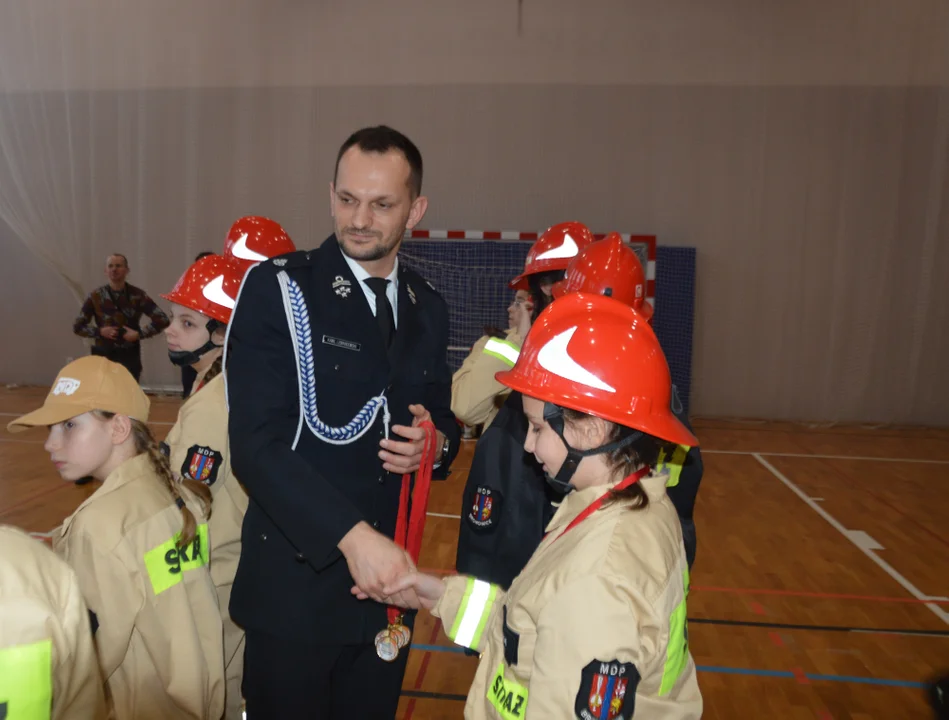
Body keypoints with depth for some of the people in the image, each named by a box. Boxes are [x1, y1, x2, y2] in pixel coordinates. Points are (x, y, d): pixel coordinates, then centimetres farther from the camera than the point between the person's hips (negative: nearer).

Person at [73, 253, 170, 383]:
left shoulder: (138, 295, -2)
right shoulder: (96, 296, 2)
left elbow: (162, 320, -5)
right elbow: (77, 326, 7)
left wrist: (139, 334, -13)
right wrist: (99, 331, -10)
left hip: (130, 357, -1)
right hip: (104, 356, 1)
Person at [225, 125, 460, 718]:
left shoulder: (429, 308, 5)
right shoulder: (278, 289, -11)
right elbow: (254, 441, -18)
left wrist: (435, 442, -9)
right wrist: (352, 534, -27)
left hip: (389, 577, 5)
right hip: (295, 582, -4)